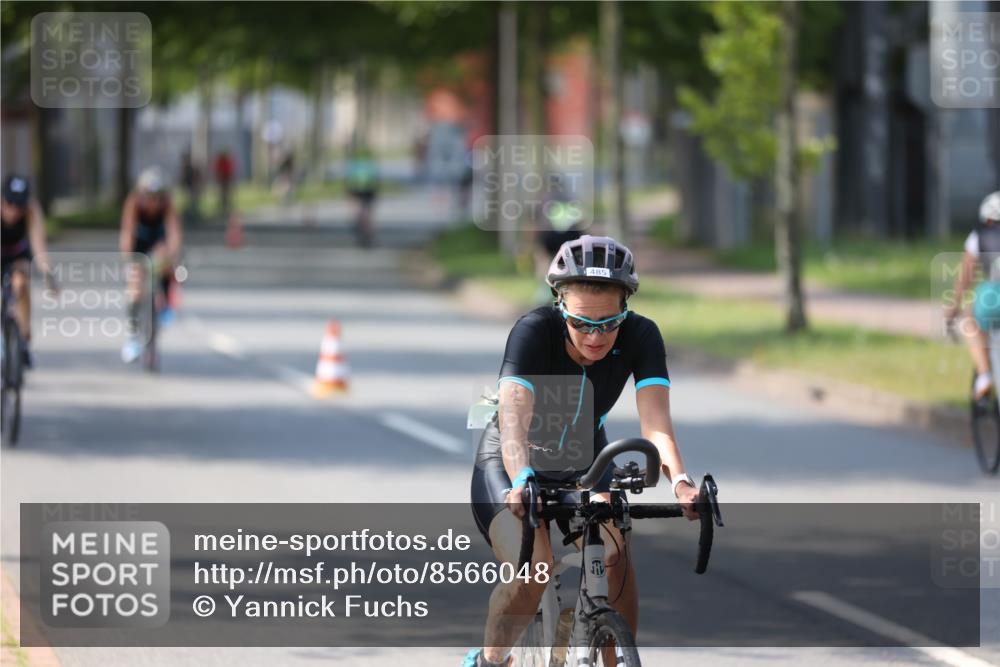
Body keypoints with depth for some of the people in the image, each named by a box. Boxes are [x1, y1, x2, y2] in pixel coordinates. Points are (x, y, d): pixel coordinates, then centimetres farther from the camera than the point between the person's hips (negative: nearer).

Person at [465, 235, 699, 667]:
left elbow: (655, 420, -33)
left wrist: (679, 482, -52)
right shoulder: (533, 332, -29)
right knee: (531, 570, -29)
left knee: (614, 558, -27)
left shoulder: (640, 337, -21)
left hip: (583, 462, 3)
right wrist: (523, 482, -62)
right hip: (509, 463, -3)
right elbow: (513, 419, -42)